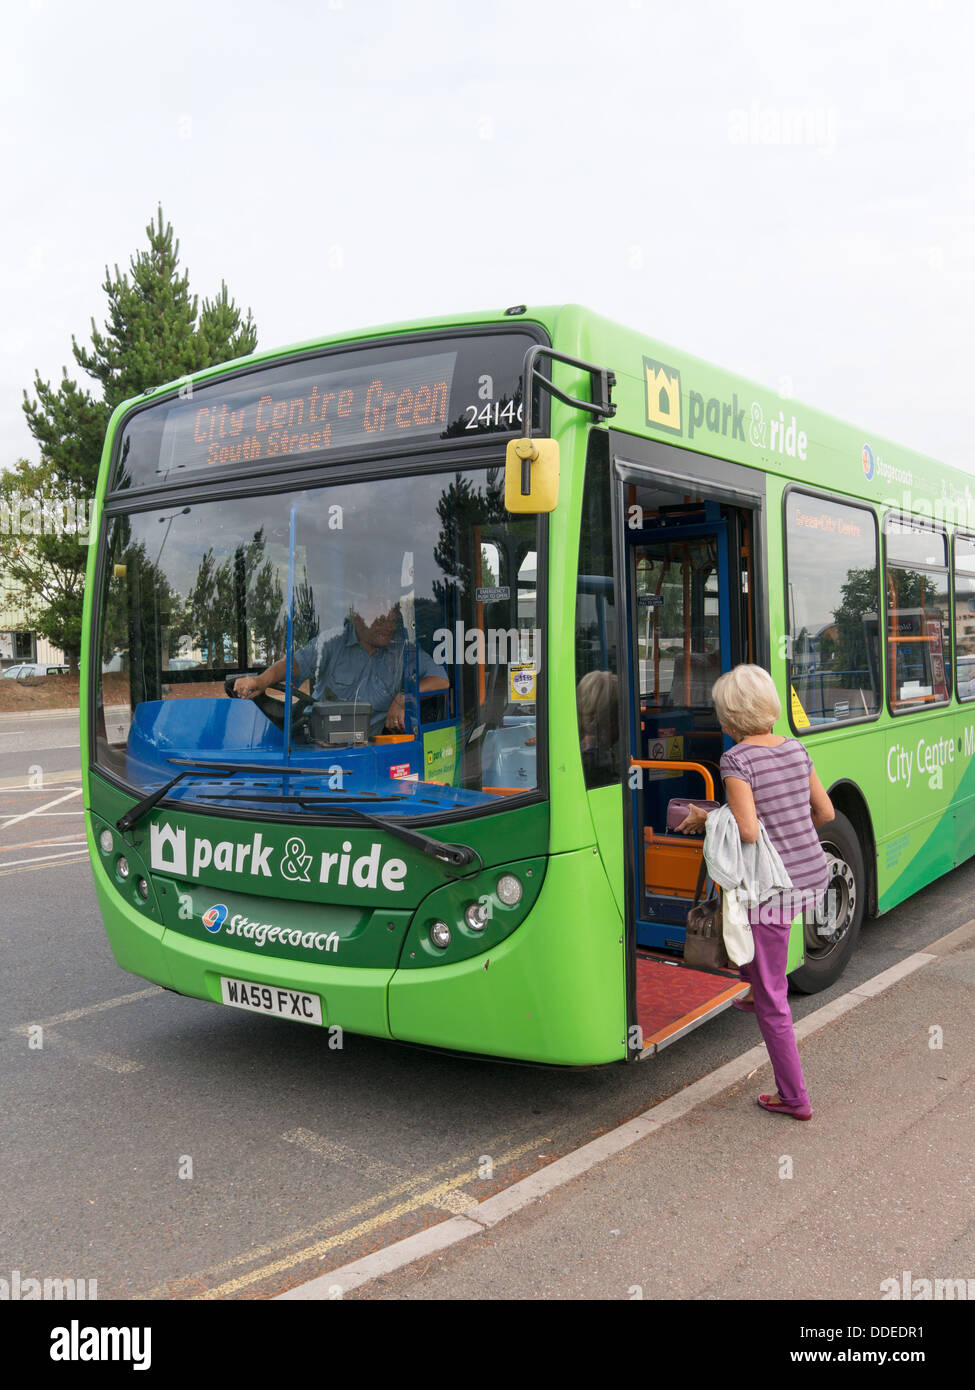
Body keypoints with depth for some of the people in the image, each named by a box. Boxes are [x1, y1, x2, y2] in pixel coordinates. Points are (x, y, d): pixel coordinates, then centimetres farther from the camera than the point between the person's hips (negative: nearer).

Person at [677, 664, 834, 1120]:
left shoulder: (737, 760, -16)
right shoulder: (795, 749, 4)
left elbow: (746, 831, -24)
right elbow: (825, 813, 10)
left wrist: (704, 819, -7)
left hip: (771, 886, -7)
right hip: (813, 876, 8)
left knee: (772, 1000, 8)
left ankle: (794, 1098, 19)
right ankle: (758, 989, 42)